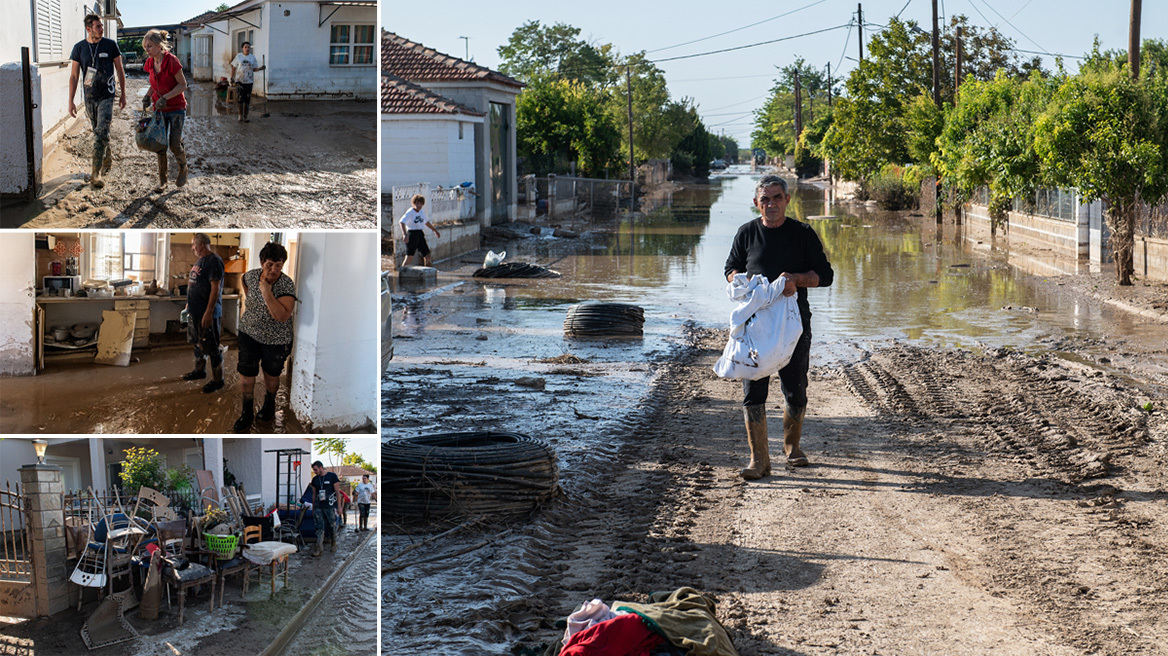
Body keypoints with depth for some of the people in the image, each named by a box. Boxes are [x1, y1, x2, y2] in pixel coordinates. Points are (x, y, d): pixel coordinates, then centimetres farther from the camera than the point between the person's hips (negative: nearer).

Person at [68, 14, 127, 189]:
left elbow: (120, 70, 6)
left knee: (101, 134, -12)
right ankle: (108, 159, 37)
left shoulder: (110, 45, -3)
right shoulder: (79, 48, 1)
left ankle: (96, 173, -14)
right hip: (89, 97, 3)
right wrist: (71, 101, 1)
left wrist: (123, 94, 6)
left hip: (106, 96, -3)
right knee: (97, 132, 14)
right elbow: (74, 76, 4)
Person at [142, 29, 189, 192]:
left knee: (175, 145, -7)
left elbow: (183, 85, -15)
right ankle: (162, 180, 12)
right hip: (159, 109, 5)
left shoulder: (172, 61, -19)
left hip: (176, 108, -5)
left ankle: (183, 170, 23)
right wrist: (148, 96, -2)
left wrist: (165, 97, -23)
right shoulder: (150, 63, 0)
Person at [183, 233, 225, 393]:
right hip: (195, 311, 10)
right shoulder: (200, 260, 14)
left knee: (211, 347, -5)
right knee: (197, 342, 21)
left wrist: (209, 312, -26)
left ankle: (218, 379, 1)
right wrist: (189, 304, 23)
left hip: (207, 313, -10)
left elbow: (215, 288, -22)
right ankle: (200, 370, 36)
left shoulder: (214, 261, -17)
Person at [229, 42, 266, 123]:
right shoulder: (238, 56, 1)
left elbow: (254, 69, 8)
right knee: (240, 98, -8)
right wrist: (232, 78, -2)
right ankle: (240, 114, 14)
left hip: (249, 81, 1)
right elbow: (233, 67, 6)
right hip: (239, 80, -1)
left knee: (247, 100, 1)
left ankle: (245, 117, 10)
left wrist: (261, 68, -11)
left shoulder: (252, 57, 5)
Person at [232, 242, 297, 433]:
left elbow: (282, 316, -35)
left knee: (271, 375, 17)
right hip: (249, 333, 3)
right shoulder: (251, 276, -11)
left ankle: (269, 404, 45)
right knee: (246, 374, 7)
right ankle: (247, 413, 26)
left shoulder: (287, 285, -24)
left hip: (276, 340, -3)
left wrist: (266, 292, -39)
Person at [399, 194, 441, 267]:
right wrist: (404, 234, -42)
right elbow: (402, 222, -27)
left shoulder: (421, 212, 11)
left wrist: (435, 230, 37)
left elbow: (426, 222, 29)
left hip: (420, 234, 7)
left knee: (427, 256, 6)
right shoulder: (410, 212, -12)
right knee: (409, 256, -11)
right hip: (412, 234, -7)